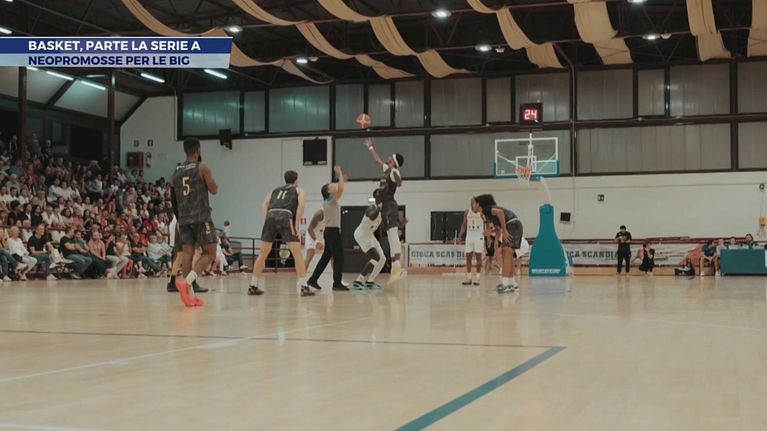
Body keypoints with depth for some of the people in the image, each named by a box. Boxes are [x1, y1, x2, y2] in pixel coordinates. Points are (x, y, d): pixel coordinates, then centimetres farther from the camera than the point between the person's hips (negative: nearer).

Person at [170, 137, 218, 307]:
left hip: (183, 218, 5)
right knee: (209, 252, 2)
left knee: (187, 253, 3)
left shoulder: (176, 171, 12)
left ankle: (189, 295, -2)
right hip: (201, 217, -5)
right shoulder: (202, 167, -4)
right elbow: (214, 190, 0)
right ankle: (186, 282, -18)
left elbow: (173, 194, 19)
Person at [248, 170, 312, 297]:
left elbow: (264, 204, 16)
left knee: (262, 254, 14)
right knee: (297, 253, 2)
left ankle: (253, 286, 17)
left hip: (271, 216, 4)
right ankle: (303, 287, -4)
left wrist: (267, 221, 10)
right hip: (285, 217, -4)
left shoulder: (275, 190, 33)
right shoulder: (299, 190, 23)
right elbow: (301, 205, 1)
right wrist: (296, 225, 1)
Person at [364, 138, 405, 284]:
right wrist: (370, 148, 44)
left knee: (393, 237, -19)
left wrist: (396, 177, -47)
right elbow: (377, 160, 36)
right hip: (385, 207, 10)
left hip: (390, 207, -10)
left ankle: (397, 267, -27)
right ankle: (395, 267, 7)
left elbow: (399, 183, -29)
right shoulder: (387, 169, 18)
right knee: (392, 239, 7)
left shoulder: (394, 172, -9)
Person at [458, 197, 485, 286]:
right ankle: (468, 278, 9)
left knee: (478, 257, -2)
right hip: (469, 236, 4)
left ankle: (477, 278, 2)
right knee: (468, 257, 3)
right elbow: (464, 225, 12)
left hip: (479, 236, -4)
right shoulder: (467, 212, 5)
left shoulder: (482, 212, -6)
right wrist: (460, 236, 5)